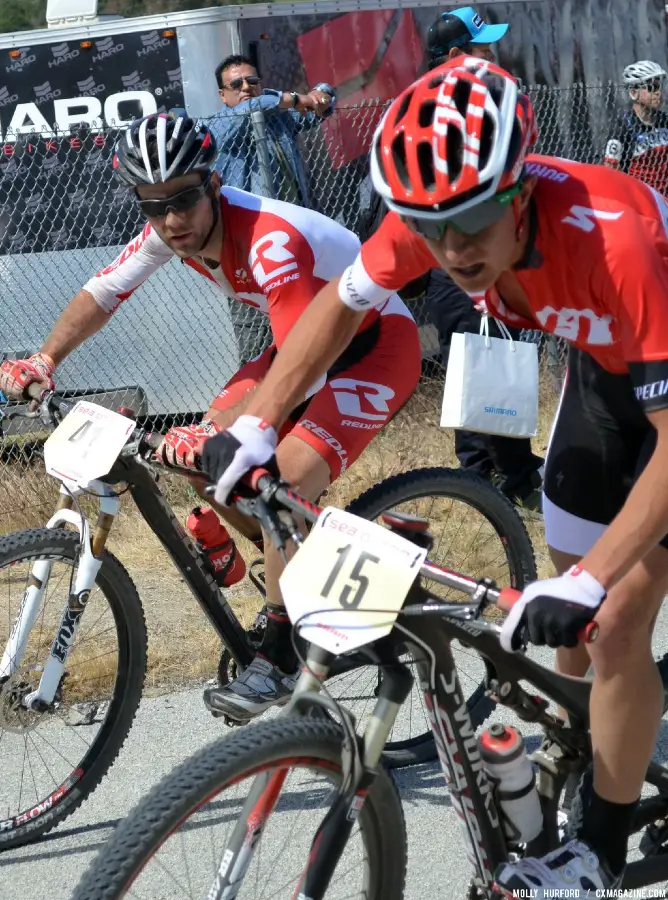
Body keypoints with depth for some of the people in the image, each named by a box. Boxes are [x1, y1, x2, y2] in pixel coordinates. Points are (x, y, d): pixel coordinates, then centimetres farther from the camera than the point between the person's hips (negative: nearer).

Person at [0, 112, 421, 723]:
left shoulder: (271, 240, -37)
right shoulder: (172, 230, -13)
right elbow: (104, 291, 0)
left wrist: (222, 432, -56)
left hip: (378, 345, -8)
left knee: (287, 482, -26)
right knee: (207, 465, -3)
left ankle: (280, 661, -12)